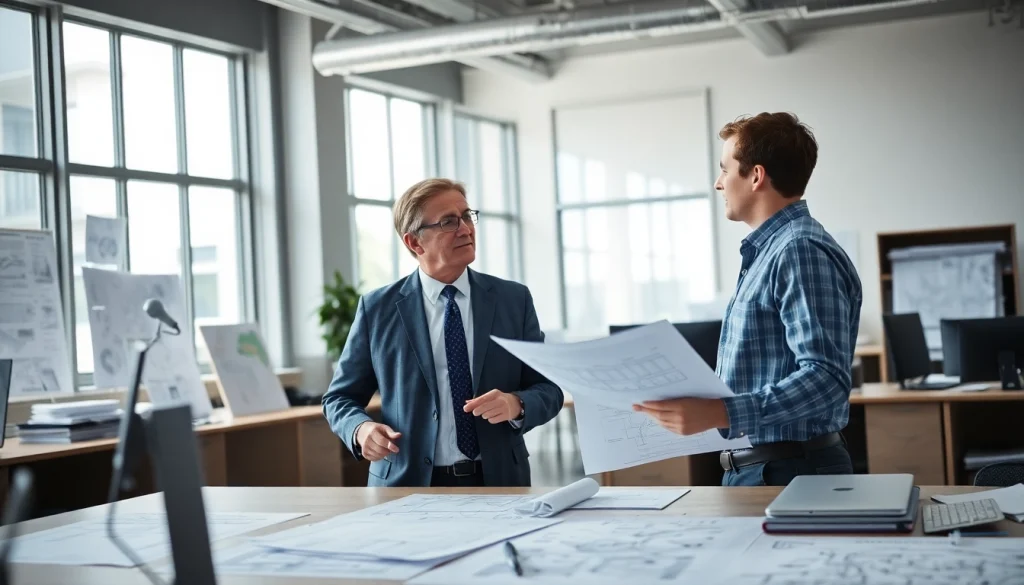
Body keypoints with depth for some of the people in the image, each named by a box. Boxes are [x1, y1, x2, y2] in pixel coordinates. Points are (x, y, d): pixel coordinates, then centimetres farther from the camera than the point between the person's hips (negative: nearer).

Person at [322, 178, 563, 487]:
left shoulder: (514, 299, 6)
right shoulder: (378, 308, 4)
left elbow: (549, 389, 8)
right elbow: (340, 397, 10)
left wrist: (516, 404, -13)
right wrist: (361, 428, -11)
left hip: (498, 483, 1)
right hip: (409, 487, -1)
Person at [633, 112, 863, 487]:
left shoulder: (801, 251, -17)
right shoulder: (768, 251, 15)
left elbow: (826, 378, -27)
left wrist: (719, 413, -35)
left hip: (790, 472, -9)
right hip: (753, 465, 9)